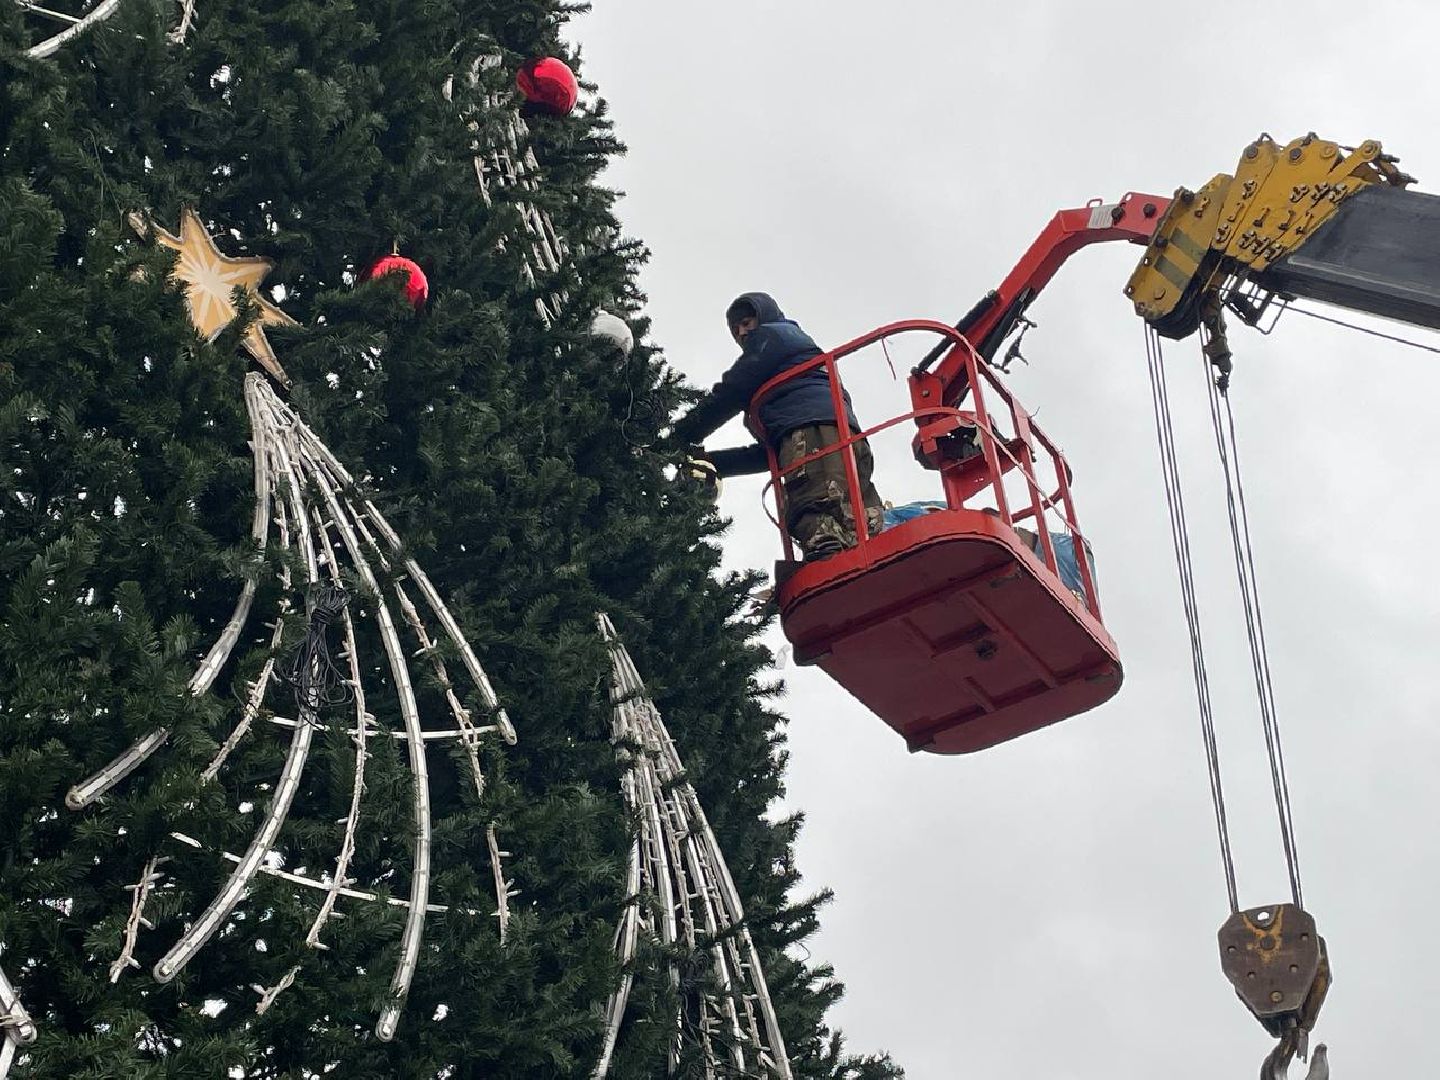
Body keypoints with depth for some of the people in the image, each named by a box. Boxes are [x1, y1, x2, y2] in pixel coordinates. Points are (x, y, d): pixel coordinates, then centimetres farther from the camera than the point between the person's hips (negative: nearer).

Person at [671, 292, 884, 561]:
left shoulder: (772, 334, 22)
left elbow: (732, 391, 10)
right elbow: (769, 450, 37)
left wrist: (680, 437, 18)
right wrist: (711, 461, 34)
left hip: (811, 430, -8)